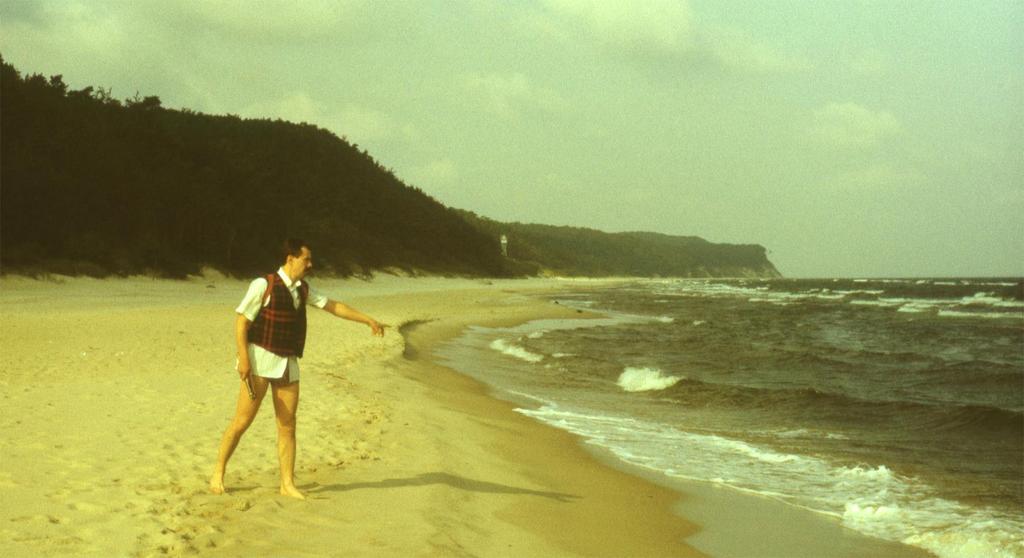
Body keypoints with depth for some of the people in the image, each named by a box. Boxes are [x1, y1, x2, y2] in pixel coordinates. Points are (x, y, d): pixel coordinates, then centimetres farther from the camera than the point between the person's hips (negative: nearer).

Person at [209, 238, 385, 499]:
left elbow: (334, 306, 16)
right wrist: (243, 357, -20)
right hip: (261, 360, -6)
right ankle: (218, 473, 10)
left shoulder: (303, 289, 11)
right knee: (242, 420, -5)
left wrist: (369, 320, 12)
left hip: (288, 363, 6)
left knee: (287, 425, 4)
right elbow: (241, 321, -11)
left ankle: (287, 484, 8)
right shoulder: (264, 285, -10)